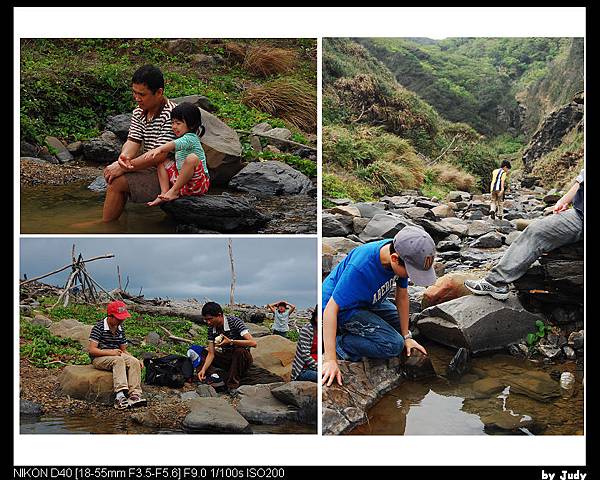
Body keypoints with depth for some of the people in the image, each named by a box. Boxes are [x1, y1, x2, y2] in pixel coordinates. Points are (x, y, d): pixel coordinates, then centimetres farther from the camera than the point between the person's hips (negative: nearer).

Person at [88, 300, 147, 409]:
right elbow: (91, 349, -18)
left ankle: (135, 395, -33)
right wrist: (110, 352, -26)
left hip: (115, 355, 6)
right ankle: (120, 395, -48)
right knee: (118, 360, -36)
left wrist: (137, 360, -1)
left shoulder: (120, 329, 10)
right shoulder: (98, 328, -11)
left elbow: (123, 350, 15)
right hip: (99, 359, -6)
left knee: (134, 362, -21)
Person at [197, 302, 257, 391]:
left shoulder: (234, 322, -21)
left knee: (240, 351, -38)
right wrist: (203, 369, -24)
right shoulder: (212, 329, -6)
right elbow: (211, 354, -7)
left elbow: (253, 343, -30)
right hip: (227, 358, 5)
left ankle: (232, 386, -29)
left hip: (243, 358, -5)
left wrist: (231, 341, -37)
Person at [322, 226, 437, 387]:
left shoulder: (402, 255, -18)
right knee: (394, 345, -19)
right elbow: (331, 308, -37)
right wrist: (330, 360, -41)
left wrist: (407, 336, 2)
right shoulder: (360, 268, -40)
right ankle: (340, 344, -9)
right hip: (343, 307, -8)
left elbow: (402, 295, -3)